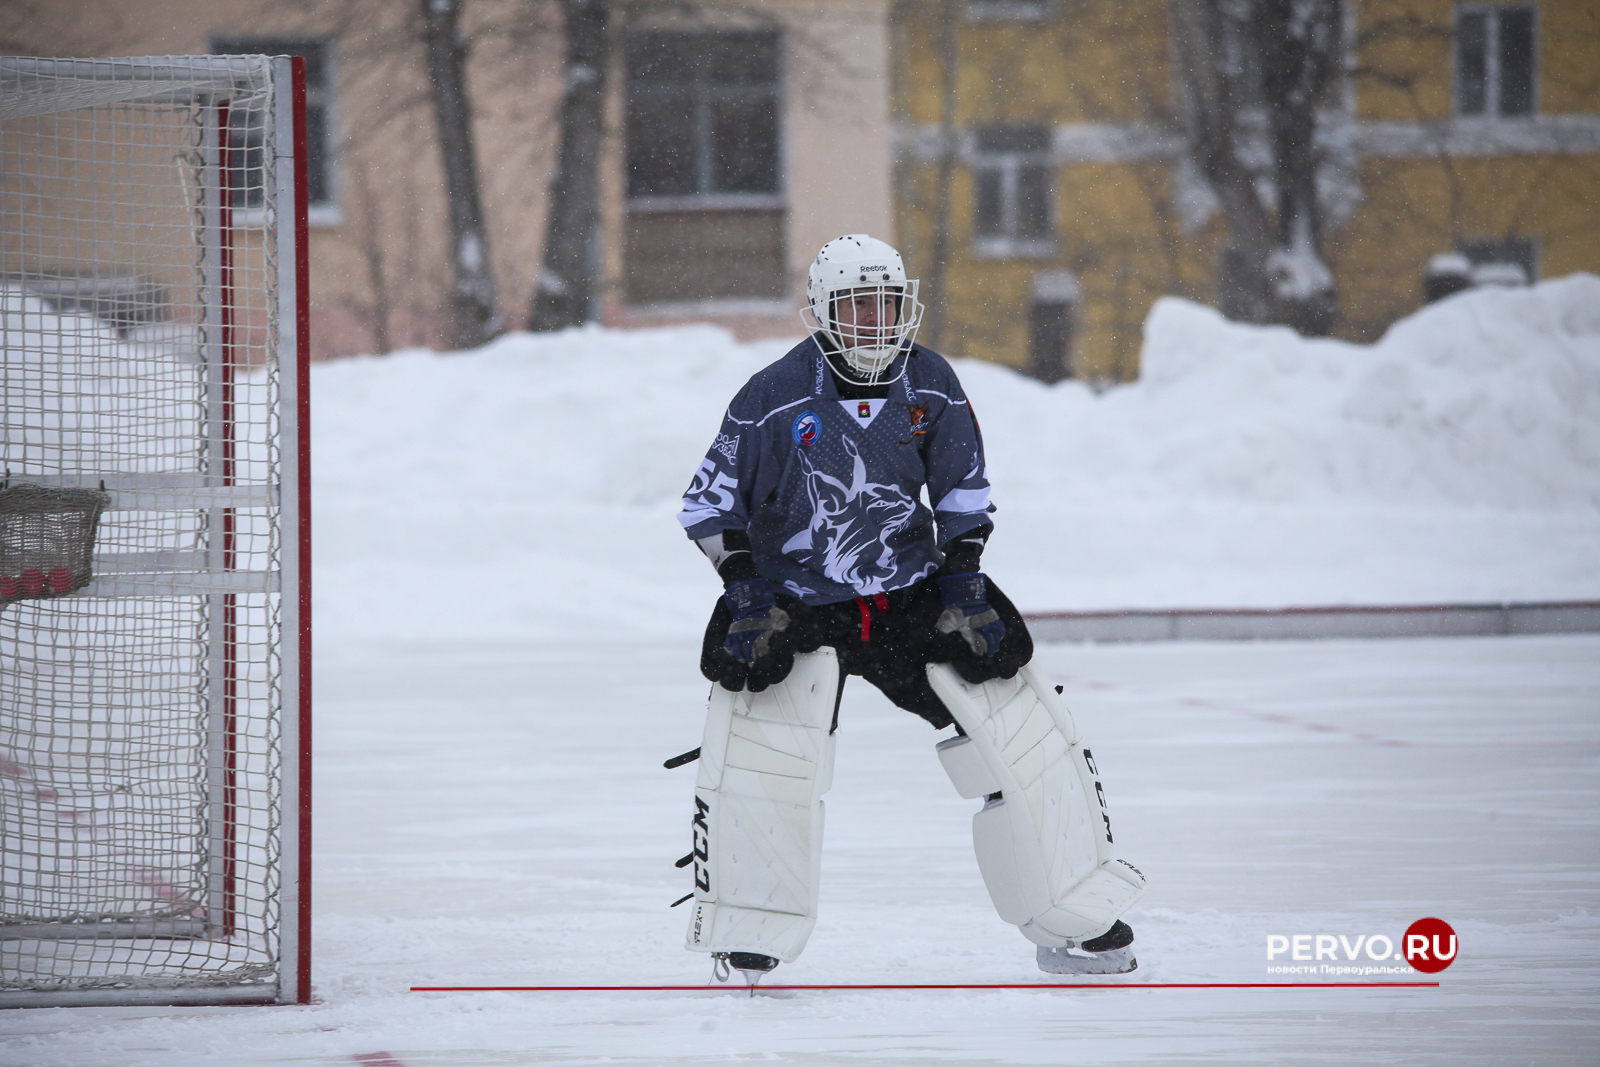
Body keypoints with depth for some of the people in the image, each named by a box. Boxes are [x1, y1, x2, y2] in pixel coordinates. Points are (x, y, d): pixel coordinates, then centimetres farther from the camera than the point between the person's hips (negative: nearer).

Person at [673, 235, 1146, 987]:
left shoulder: (932, 385, -2)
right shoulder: (774, 398, -12)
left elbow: (963, 490, 8)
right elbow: (710, 504, -7)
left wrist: (961, 579, -3)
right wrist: (748, 590, -18)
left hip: (911, 594, 3)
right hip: (798, 605, -3)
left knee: (1019, 730, -2)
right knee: (761, 746, -25)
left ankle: (1075, 923, 13)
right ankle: (745, 940, -11)